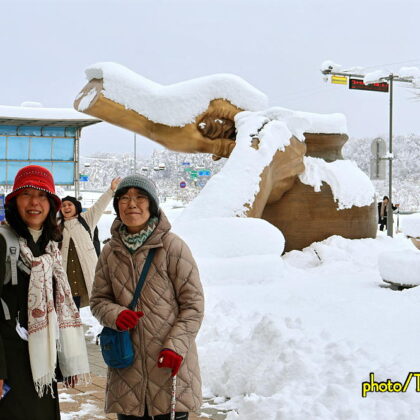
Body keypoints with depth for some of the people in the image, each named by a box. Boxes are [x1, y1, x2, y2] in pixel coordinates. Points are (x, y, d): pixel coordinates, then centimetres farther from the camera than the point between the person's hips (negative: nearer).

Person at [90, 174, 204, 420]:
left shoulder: (173, 247, -7)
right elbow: (98, 300, 13)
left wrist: (175, 346, -14)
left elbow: (193, 304, -5)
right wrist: (116, 315, -9)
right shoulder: (111, 252, 5)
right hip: (127, 366, 4)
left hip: (170, 365, -3)